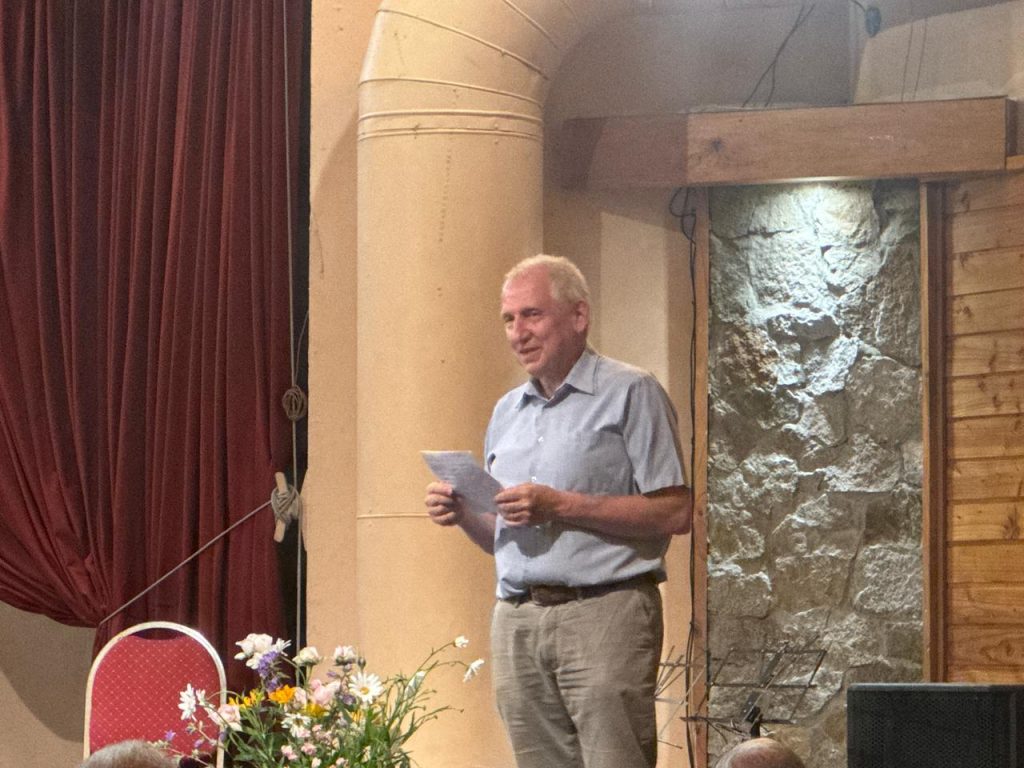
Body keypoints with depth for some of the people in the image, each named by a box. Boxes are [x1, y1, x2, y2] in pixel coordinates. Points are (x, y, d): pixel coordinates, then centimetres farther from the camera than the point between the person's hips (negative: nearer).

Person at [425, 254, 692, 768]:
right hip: (517, 621, 6)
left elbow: (674, 513, -10)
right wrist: (462, 514, 3)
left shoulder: (629, 394, -1)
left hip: (603, 612, -6)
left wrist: (561, 506, -14)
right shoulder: (507, 411, 20)